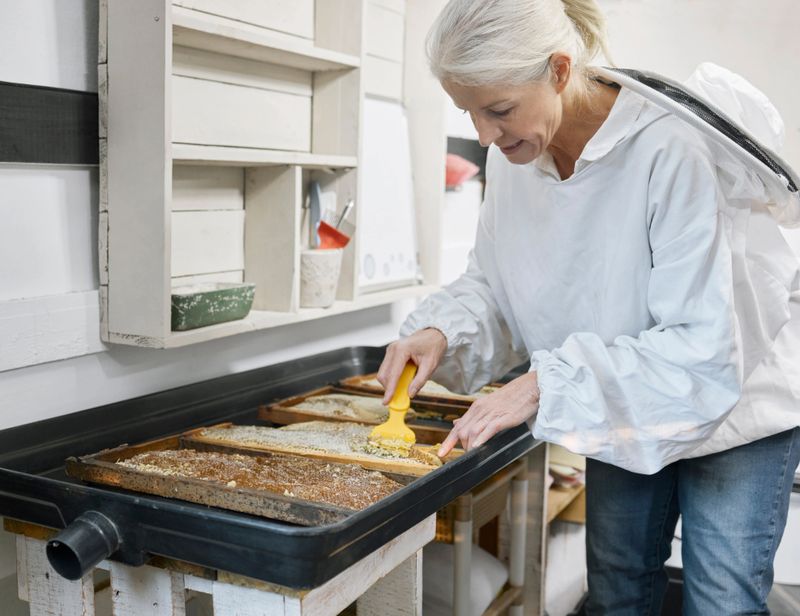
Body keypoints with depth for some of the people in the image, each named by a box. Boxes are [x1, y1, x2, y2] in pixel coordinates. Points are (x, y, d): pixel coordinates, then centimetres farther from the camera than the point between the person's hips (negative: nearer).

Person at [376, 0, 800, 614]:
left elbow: (705, 352, -33)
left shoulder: (671, 149, -32)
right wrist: (441, 331, -21)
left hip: (735, 397, -5)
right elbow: (492, 284, 0)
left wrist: (549, 384, -38)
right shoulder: (514, 156, -12)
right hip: (623, 407, 5)